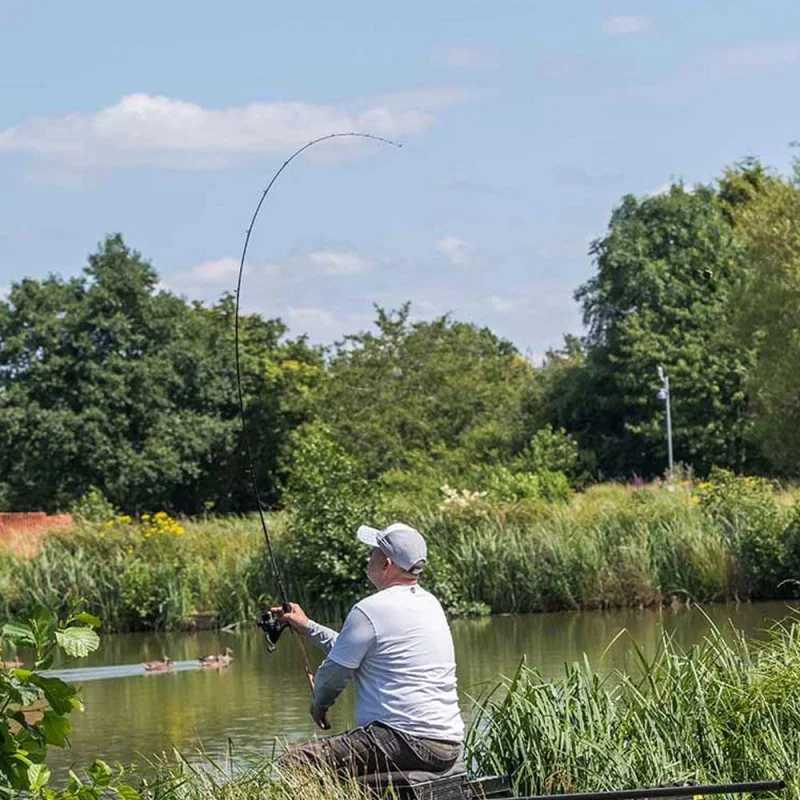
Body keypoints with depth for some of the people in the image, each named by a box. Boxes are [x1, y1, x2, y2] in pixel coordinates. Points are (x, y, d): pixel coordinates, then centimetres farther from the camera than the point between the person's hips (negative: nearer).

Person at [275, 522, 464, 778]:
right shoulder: (430, 604, 17)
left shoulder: (370, 610, -10)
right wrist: (308, 627, 33)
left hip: (409, 742, -10)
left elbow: (334, 672, 1)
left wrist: (318, 703, 21)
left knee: (296, 762, -14)